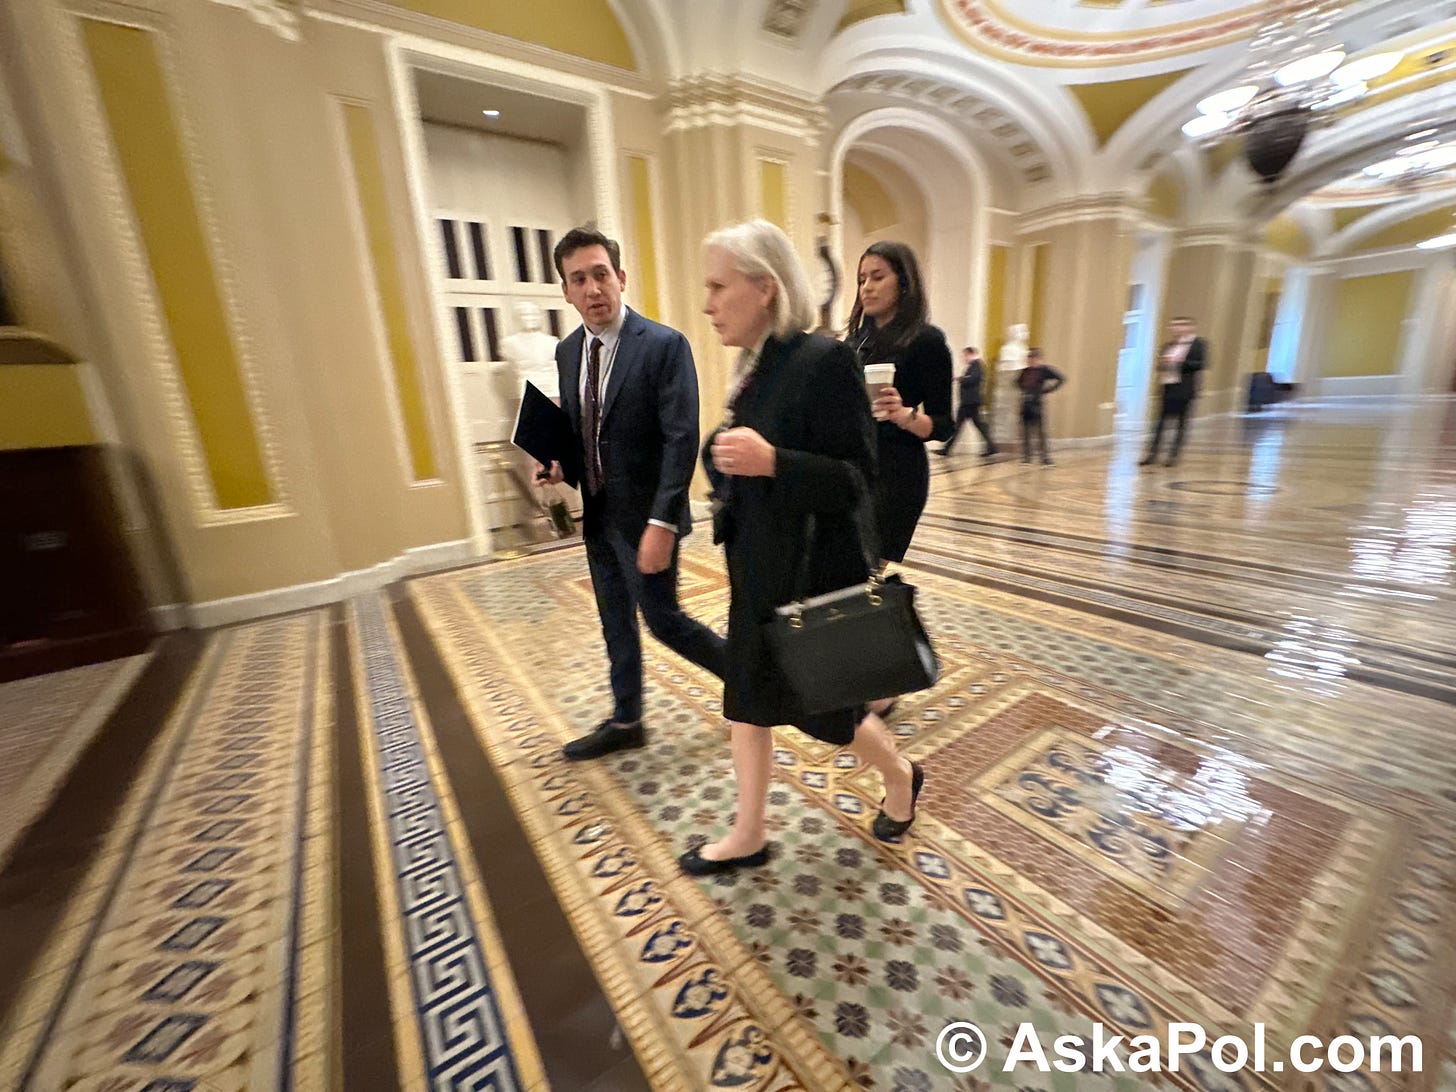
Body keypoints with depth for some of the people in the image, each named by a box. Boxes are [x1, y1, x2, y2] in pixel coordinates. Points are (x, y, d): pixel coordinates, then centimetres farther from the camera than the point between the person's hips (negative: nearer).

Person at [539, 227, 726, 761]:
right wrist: (560, 460, -3)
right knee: (615, 621, 17)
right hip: (597, 513, 7)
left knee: (662, 619, 1)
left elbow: (681, 440, -20)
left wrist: (661, 523, -26)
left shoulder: (664, 345, -14)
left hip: (644, 515, -7)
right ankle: (625, 721, 35)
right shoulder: (567, 351, 8)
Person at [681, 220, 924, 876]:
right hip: (759, 574, 8)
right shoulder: (755, 367, 8)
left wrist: (769, 462, -32)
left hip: (816, 574, -8)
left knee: (825, 705, 12)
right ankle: (748, 836, 37)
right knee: (746, 701, 16)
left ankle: (900, 778, 45)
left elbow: (855, 478, -21)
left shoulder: (824, 360, -17)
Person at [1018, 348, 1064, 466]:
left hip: (1038, 403, -6)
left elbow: (1061, 379, -9)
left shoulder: (1044, 369, -6)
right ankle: (1026, 457, 16)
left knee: (1041, 432, -4)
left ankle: (1046, 458, 1)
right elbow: (1018, 381, 28)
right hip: (1025, 403, 6)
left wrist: (1047, 390, -10)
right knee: (1025, 432, 7)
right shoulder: (1025, 371, 9)